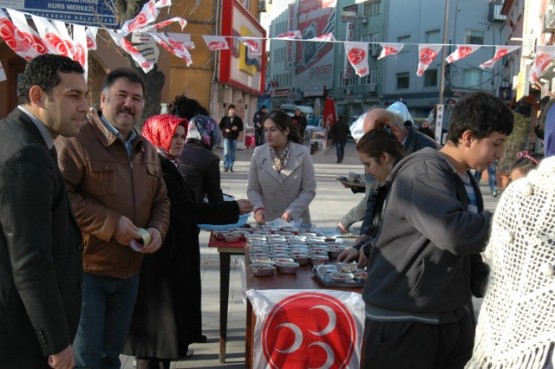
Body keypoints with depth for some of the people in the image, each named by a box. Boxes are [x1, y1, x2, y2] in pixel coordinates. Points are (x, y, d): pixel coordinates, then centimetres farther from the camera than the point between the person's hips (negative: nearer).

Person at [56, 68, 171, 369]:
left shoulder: (147, 150, 11)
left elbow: (161, 200, 17)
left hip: (129, 271, 7)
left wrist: (157, 229, -4)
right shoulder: (77, 139, -13)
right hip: (85, 268, -7)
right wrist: (111, 223, -23)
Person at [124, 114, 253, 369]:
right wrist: (234, 209, -19)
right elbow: (185, 210, -23)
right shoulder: (157, 167, -19)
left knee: (165, 318, 17)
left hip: (169, 254, 10)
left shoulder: (165, 165, 13)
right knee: (156, 322, 0)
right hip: (161, 258, -10)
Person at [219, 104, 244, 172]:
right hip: (226, 138, -2)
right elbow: (220, 127, 4)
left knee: (233, 154, 6)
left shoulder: (238, 119, 5)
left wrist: (237, 128, -13)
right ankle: (226, 166, -4)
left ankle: (231, 166, 17)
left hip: (234, 138, 2)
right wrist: (225, 130, -13)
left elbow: (241, 128, 8)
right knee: (226, 152, -11)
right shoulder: (224, 118, 1)